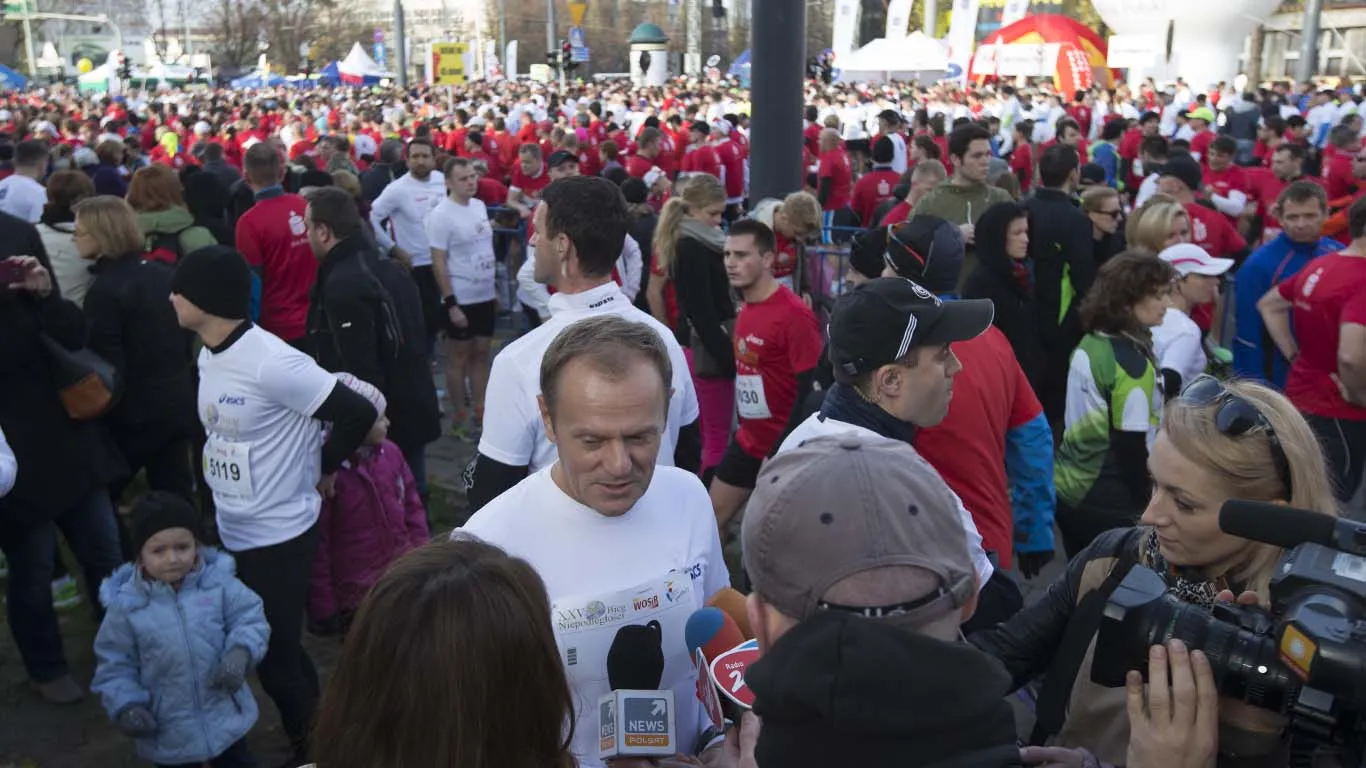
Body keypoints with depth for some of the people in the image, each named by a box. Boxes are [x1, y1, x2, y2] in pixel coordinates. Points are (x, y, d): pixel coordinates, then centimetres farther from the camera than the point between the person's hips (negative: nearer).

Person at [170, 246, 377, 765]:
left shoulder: (272, 362, -23)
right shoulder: (208, 355, 4)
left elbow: (358, 414, -22)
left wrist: (323, 468, -8)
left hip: (280, 536, -8)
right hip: (232, 534, 8)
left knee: (275, 658, 3)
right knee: (277, 649, 20)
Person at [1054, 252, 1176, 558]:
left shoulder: (1087, 346, 4)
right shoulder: (1132, 364, -19)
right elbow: (1132, 447, -17)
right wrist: (1146, 508, -7)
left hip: (1068, 488, 8)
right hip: (1107, 500, -8)